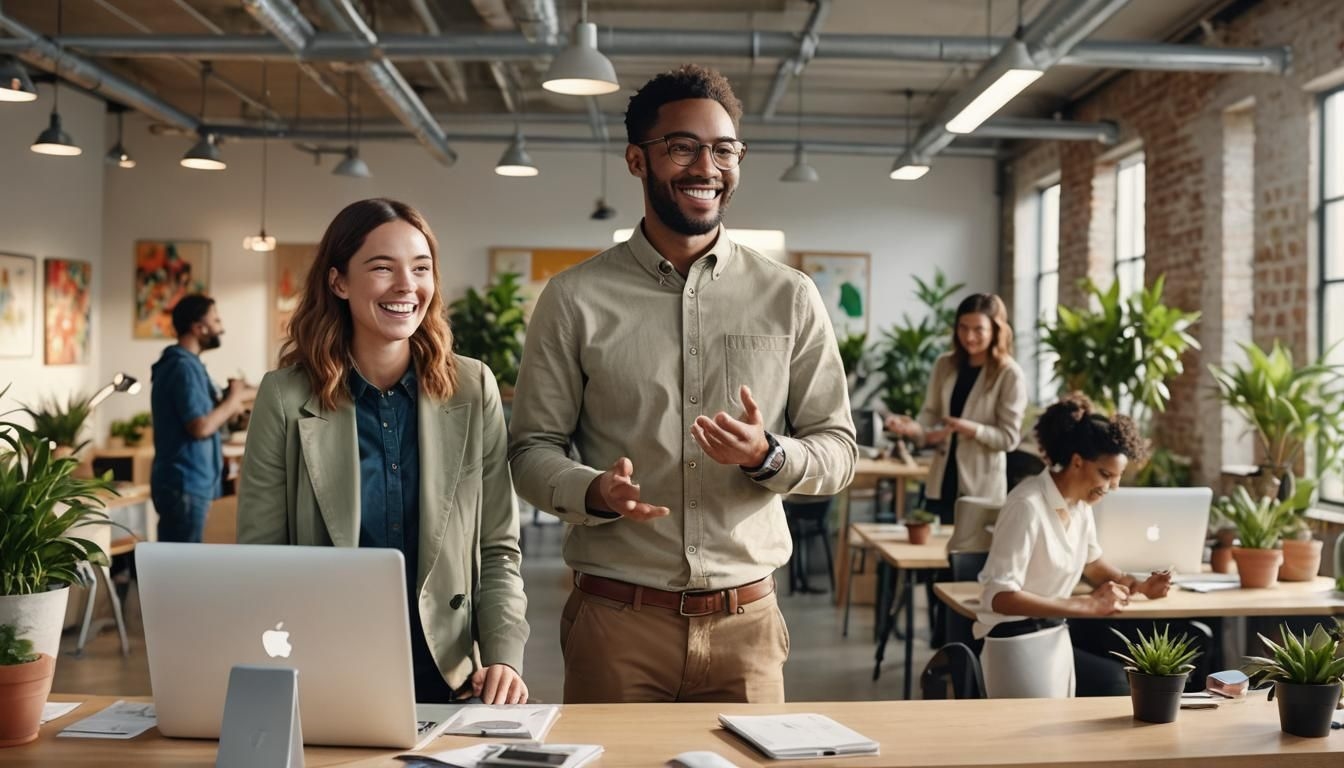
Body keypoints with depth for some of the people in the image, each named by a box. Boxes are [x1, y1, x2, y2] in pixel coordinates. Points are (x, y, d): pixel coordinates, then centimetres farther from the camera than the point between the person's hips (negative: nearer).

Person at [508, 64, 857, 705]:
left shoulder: (791, 299, 5)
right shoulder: (574, 300, 1)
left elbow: (838, 450, 7)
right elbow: (531, 449, 2)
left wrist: (767, 456, -14)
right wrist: (595, 492, -19)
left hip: (746, 625, 1)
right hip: (615, 621, -1)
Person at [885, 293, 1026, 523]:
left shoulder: (1010, 375, -9)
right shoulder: (945, 365, 6)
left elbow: (1009, 437, -9)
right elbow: (931, 415, 6)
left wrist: (971, 429, -24)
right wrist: (914, 428, -16)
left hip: (981, 487, -4)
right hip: (941, 482, 5)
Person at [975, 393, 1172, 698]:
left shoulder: (1080, 503, 4)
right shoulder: (1028, 506, -23)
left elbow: (1092, 563, 22)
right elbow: (1000, 597, -29)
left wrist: (1139, 586, 3)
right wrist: (1089, 605, -27)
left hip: (1055, 640, 9)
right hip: (1017, 647, -9)